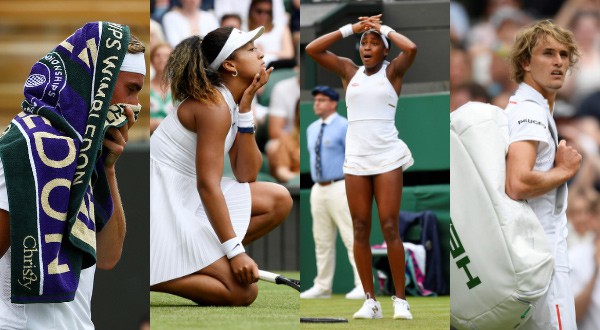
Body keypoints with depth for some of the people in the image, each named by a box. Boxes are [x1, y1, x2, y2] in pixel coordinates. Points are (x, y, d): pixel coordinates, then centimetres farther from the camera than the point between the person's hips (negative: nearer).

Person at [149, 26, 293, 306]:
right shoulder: (214, 106, -17)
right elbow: (207, 184, -22)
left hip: (187, 198, 10)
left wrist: (245, 109, 0)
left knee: (279, 200, 6)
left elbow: (246, 176, 5)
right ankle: (156, 274, -13)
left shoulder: (231, 102, 11)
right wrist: (234, 251, -24)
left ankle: (203, 259, 3)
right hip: (164, 207, -10)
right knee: (243, 291, -16)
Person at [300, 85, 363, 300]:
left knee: (351, 238, -10)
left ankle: (363, 286, -10)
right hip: (318, 189, 8)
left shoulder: (344, 127, -7)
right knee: (322, 240, 10)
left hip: (340, 187, -8)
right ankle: (322, 287, 15)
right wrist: (317, 183, 17)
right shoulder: (312, 129, 15)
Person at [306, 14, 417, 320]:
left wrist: (385, 29, -1)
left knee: (389, 227, -8)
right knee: (360, 229, 0)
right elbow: (312, 49, 4)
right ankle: (370, 300, 3)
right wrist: (351, 28, 2)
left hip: (387, 157, -3)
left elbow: (411, 48, -16)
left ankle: (400, 300, -3)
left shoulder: (392, 71, 4)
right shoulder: (350, 71, 12)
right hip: (355, 157, 3)